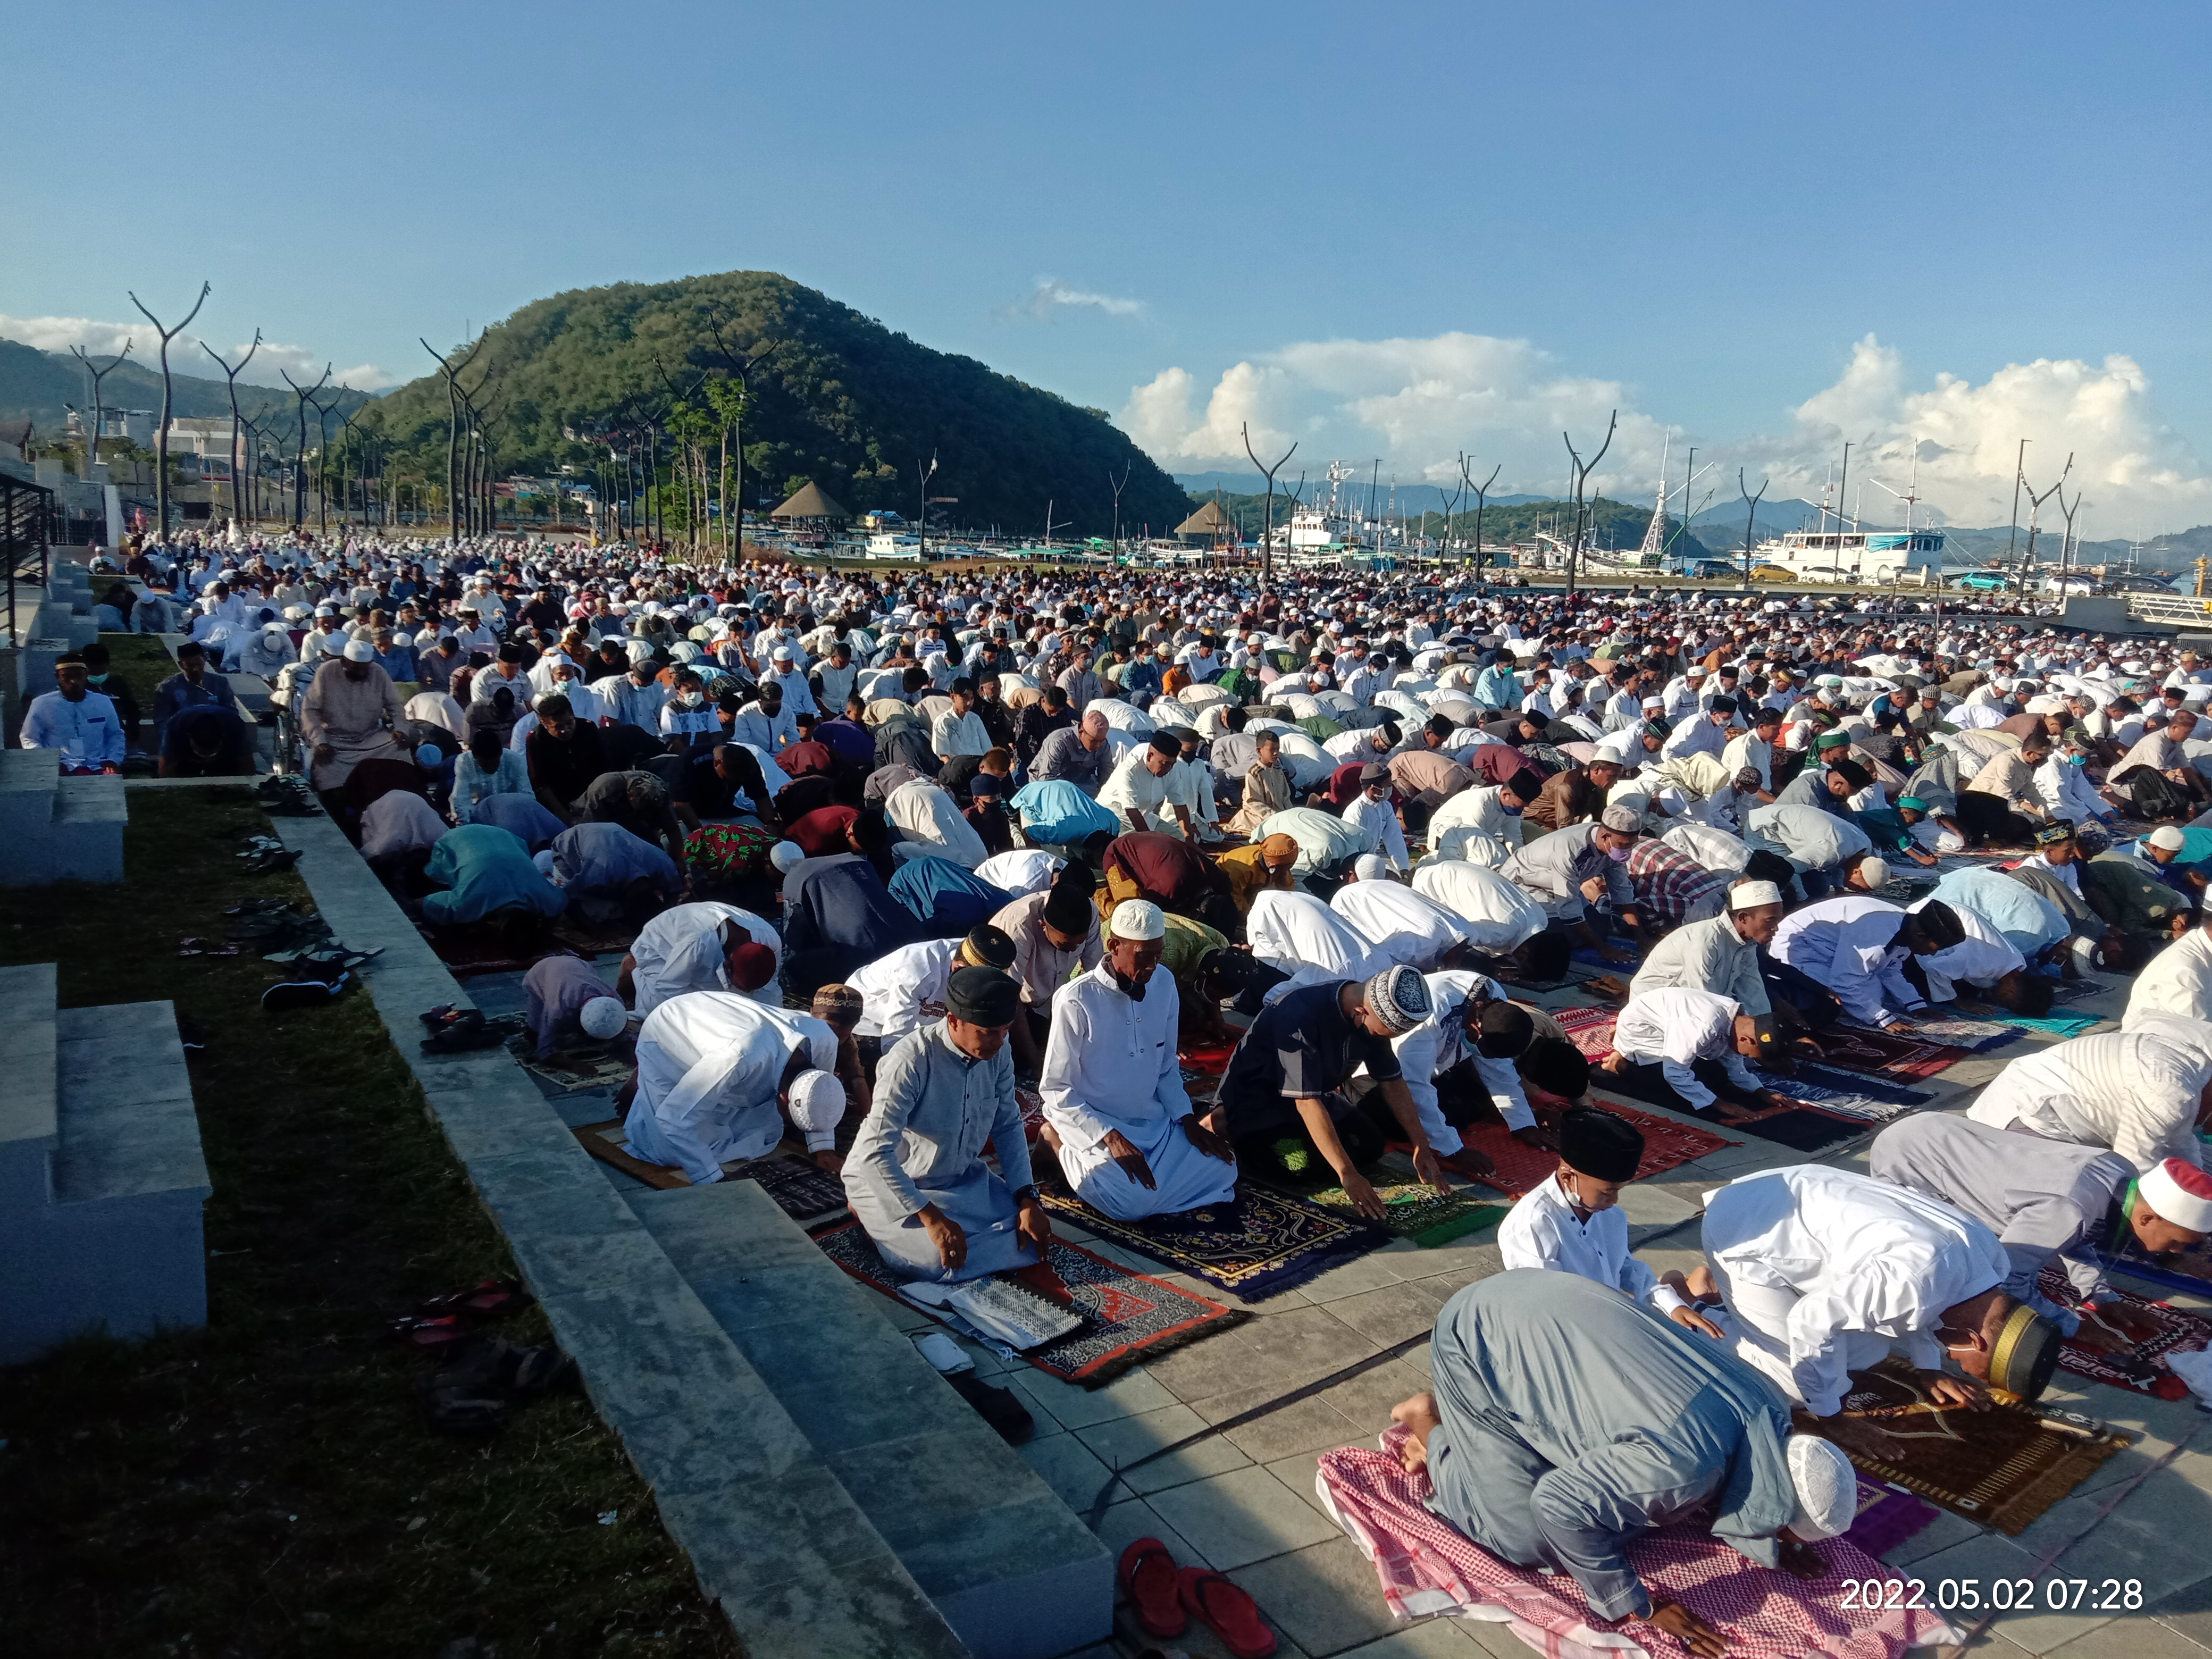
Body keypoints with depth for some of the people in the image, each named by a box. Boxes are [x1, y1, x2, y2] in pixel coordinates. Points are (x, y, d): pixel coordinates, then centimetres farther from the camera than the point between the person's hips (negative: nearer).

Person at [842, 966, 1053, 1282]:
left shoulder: (998, 1054, -11)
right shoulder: (912, 1060, -31)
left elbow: (1008, 1126, 2)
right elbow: (875, 1152, -32)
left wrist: (1028, 1199, -8)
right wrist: (932, 1218, -31)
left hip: (962, 1178, 6)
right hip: (893, 1183, -6)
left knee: (1032, 1237, -8)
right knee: (945, 1262, -26)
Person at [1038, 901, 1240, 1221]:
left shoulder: (1163, 985, -2)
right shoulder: (1077, 1001, -20)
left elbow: (1167, 1068, 10)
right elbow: (1055, 1089, -15)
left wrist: (1188, 1120, -4)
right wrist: (1112, 1138, -23)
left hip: (1154, 1121, 6)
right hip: (1093, 1124, -6)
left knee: (1221, 1169, -8)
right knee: (1135, 1201, -27)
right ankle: (1061, 1143, -1)